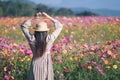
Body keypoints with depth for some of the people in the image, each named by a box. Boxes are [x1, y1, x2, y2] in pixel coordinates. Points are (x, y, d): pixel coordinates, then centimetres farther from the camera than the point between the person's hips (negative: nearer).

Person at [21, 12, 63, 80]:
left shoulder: (32, 39, -14)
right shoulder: (49, 39, -16)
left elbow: (23, 26, 2)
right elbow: (59, 26, -3)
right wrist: (48, 17, -3)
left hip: (35, 66, 1)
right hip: (47, 66, -1)